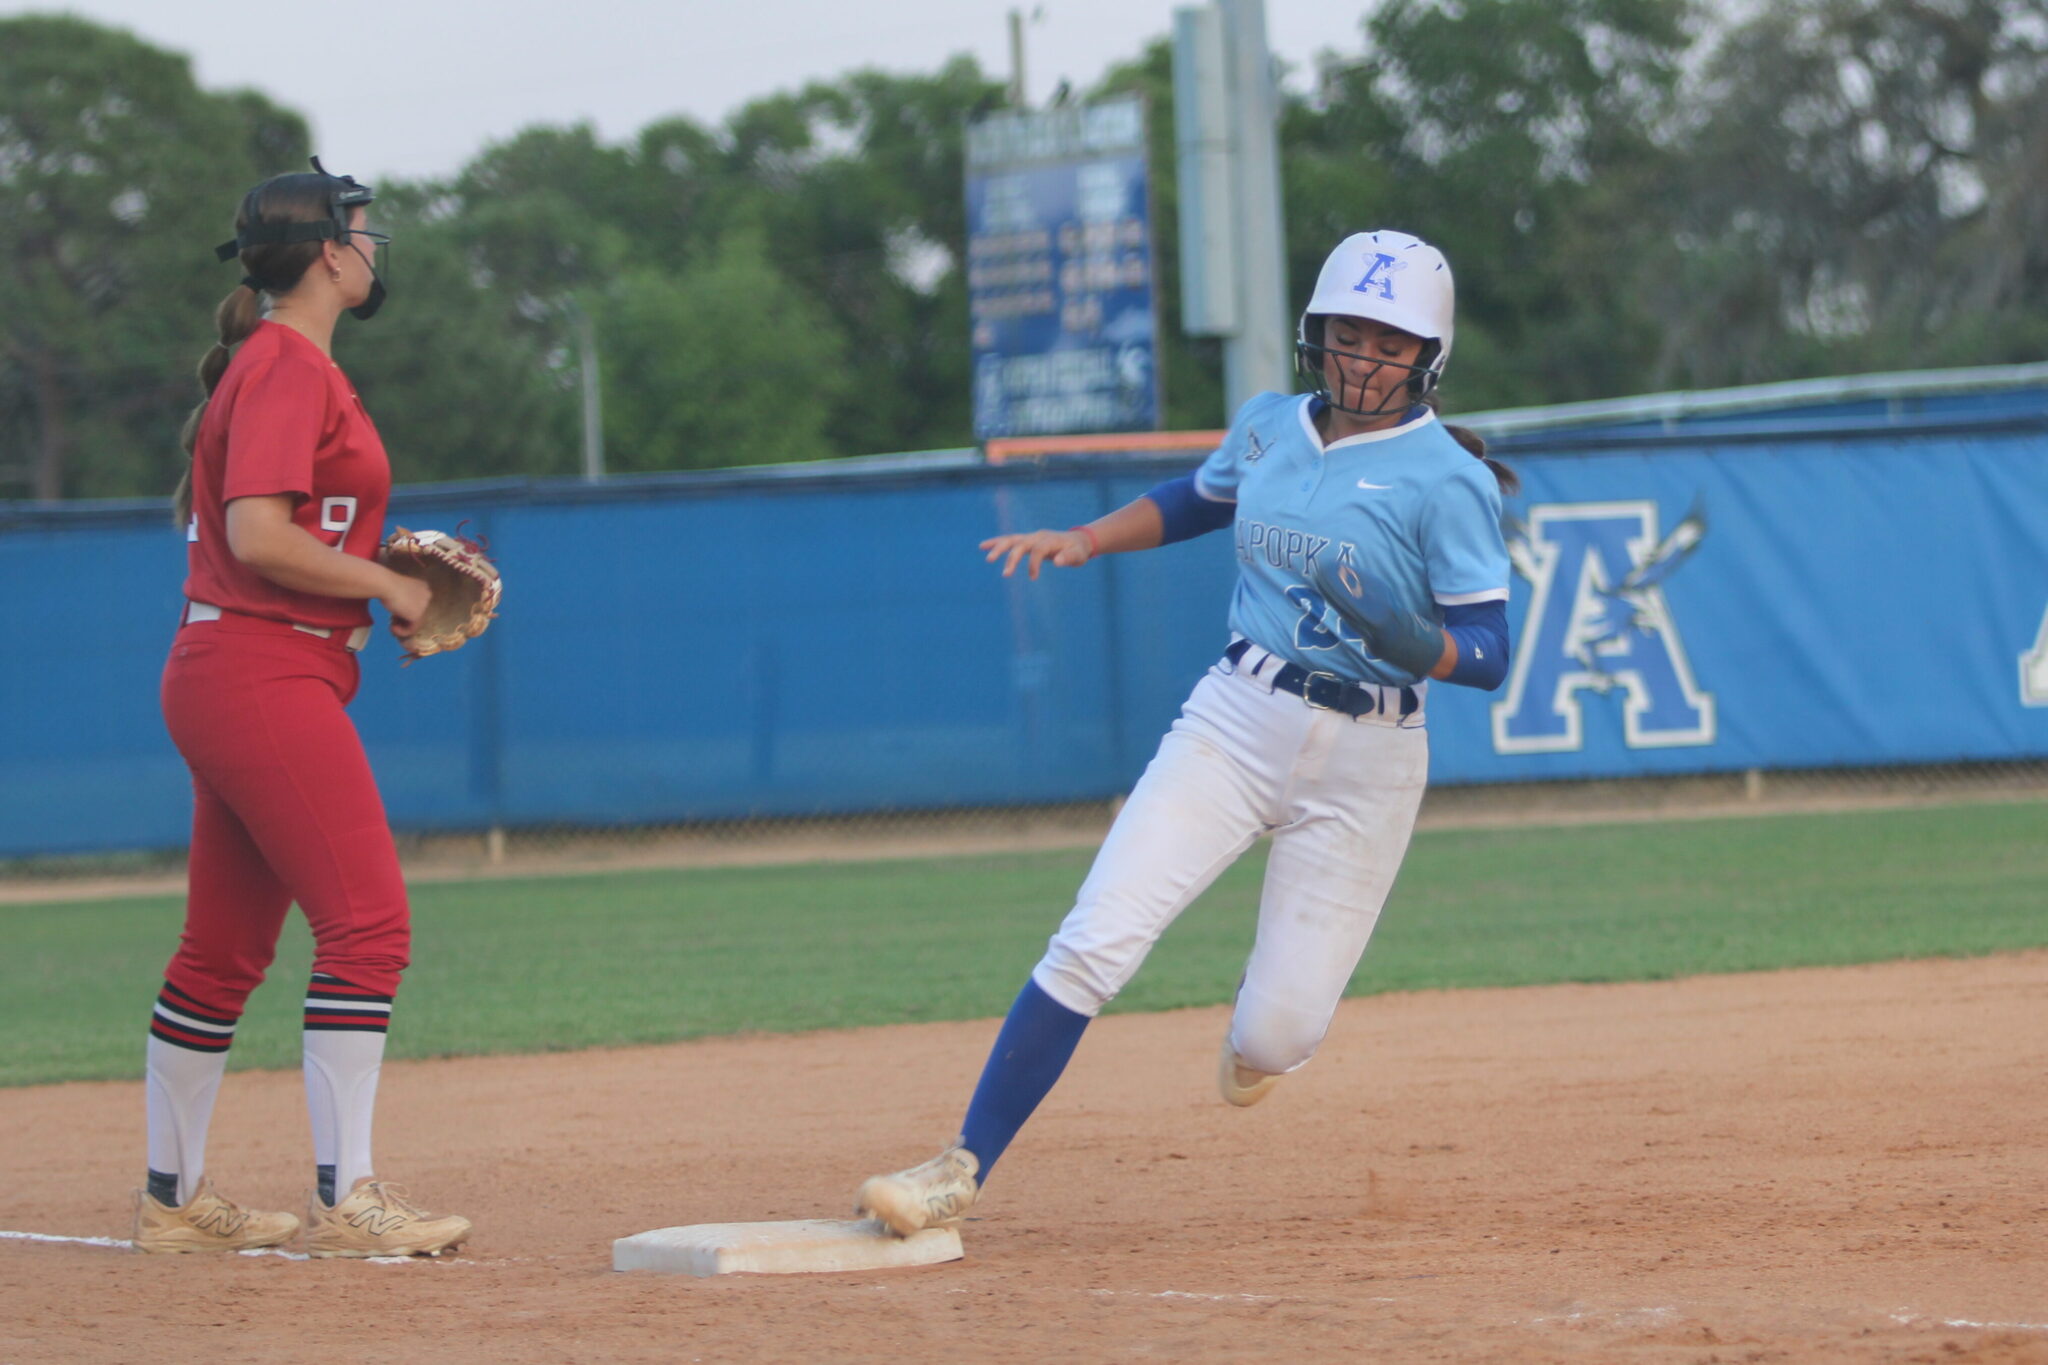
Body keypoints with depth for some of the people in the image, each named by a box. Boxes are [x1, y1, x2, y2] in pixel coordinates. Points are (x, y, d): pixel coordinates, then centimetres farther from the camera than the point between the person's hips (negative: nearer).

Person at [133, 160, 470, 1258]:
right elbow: (258, 538, -22)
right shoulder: (287, 367, -13)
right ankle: (345, 1198, -15)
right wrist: (383, 583, -12)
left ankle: (173, 1197, 19)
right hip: (264, 680, -11)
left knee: (225, 951, 13)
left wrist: (377, 566, 13)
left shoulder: (273, 365, 19)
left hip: (222, 676, 11)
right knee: (368, 922, -14)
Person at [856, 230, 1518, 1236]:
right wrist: (1084, 540, 11)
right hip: (1234, 724, 3)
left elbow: (1490, 652, -12)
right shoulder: (1266, 428, 6)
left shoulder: (1445, 479, -10)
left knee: (1277, 1037, -5)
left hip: (1364, 763, -3)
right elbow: (1195, 502, 27)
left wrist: (1415, 645, -32)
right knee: (1094, 944, -14)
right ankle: (965, 1167, -9)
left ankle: (1260, 1023, 34)